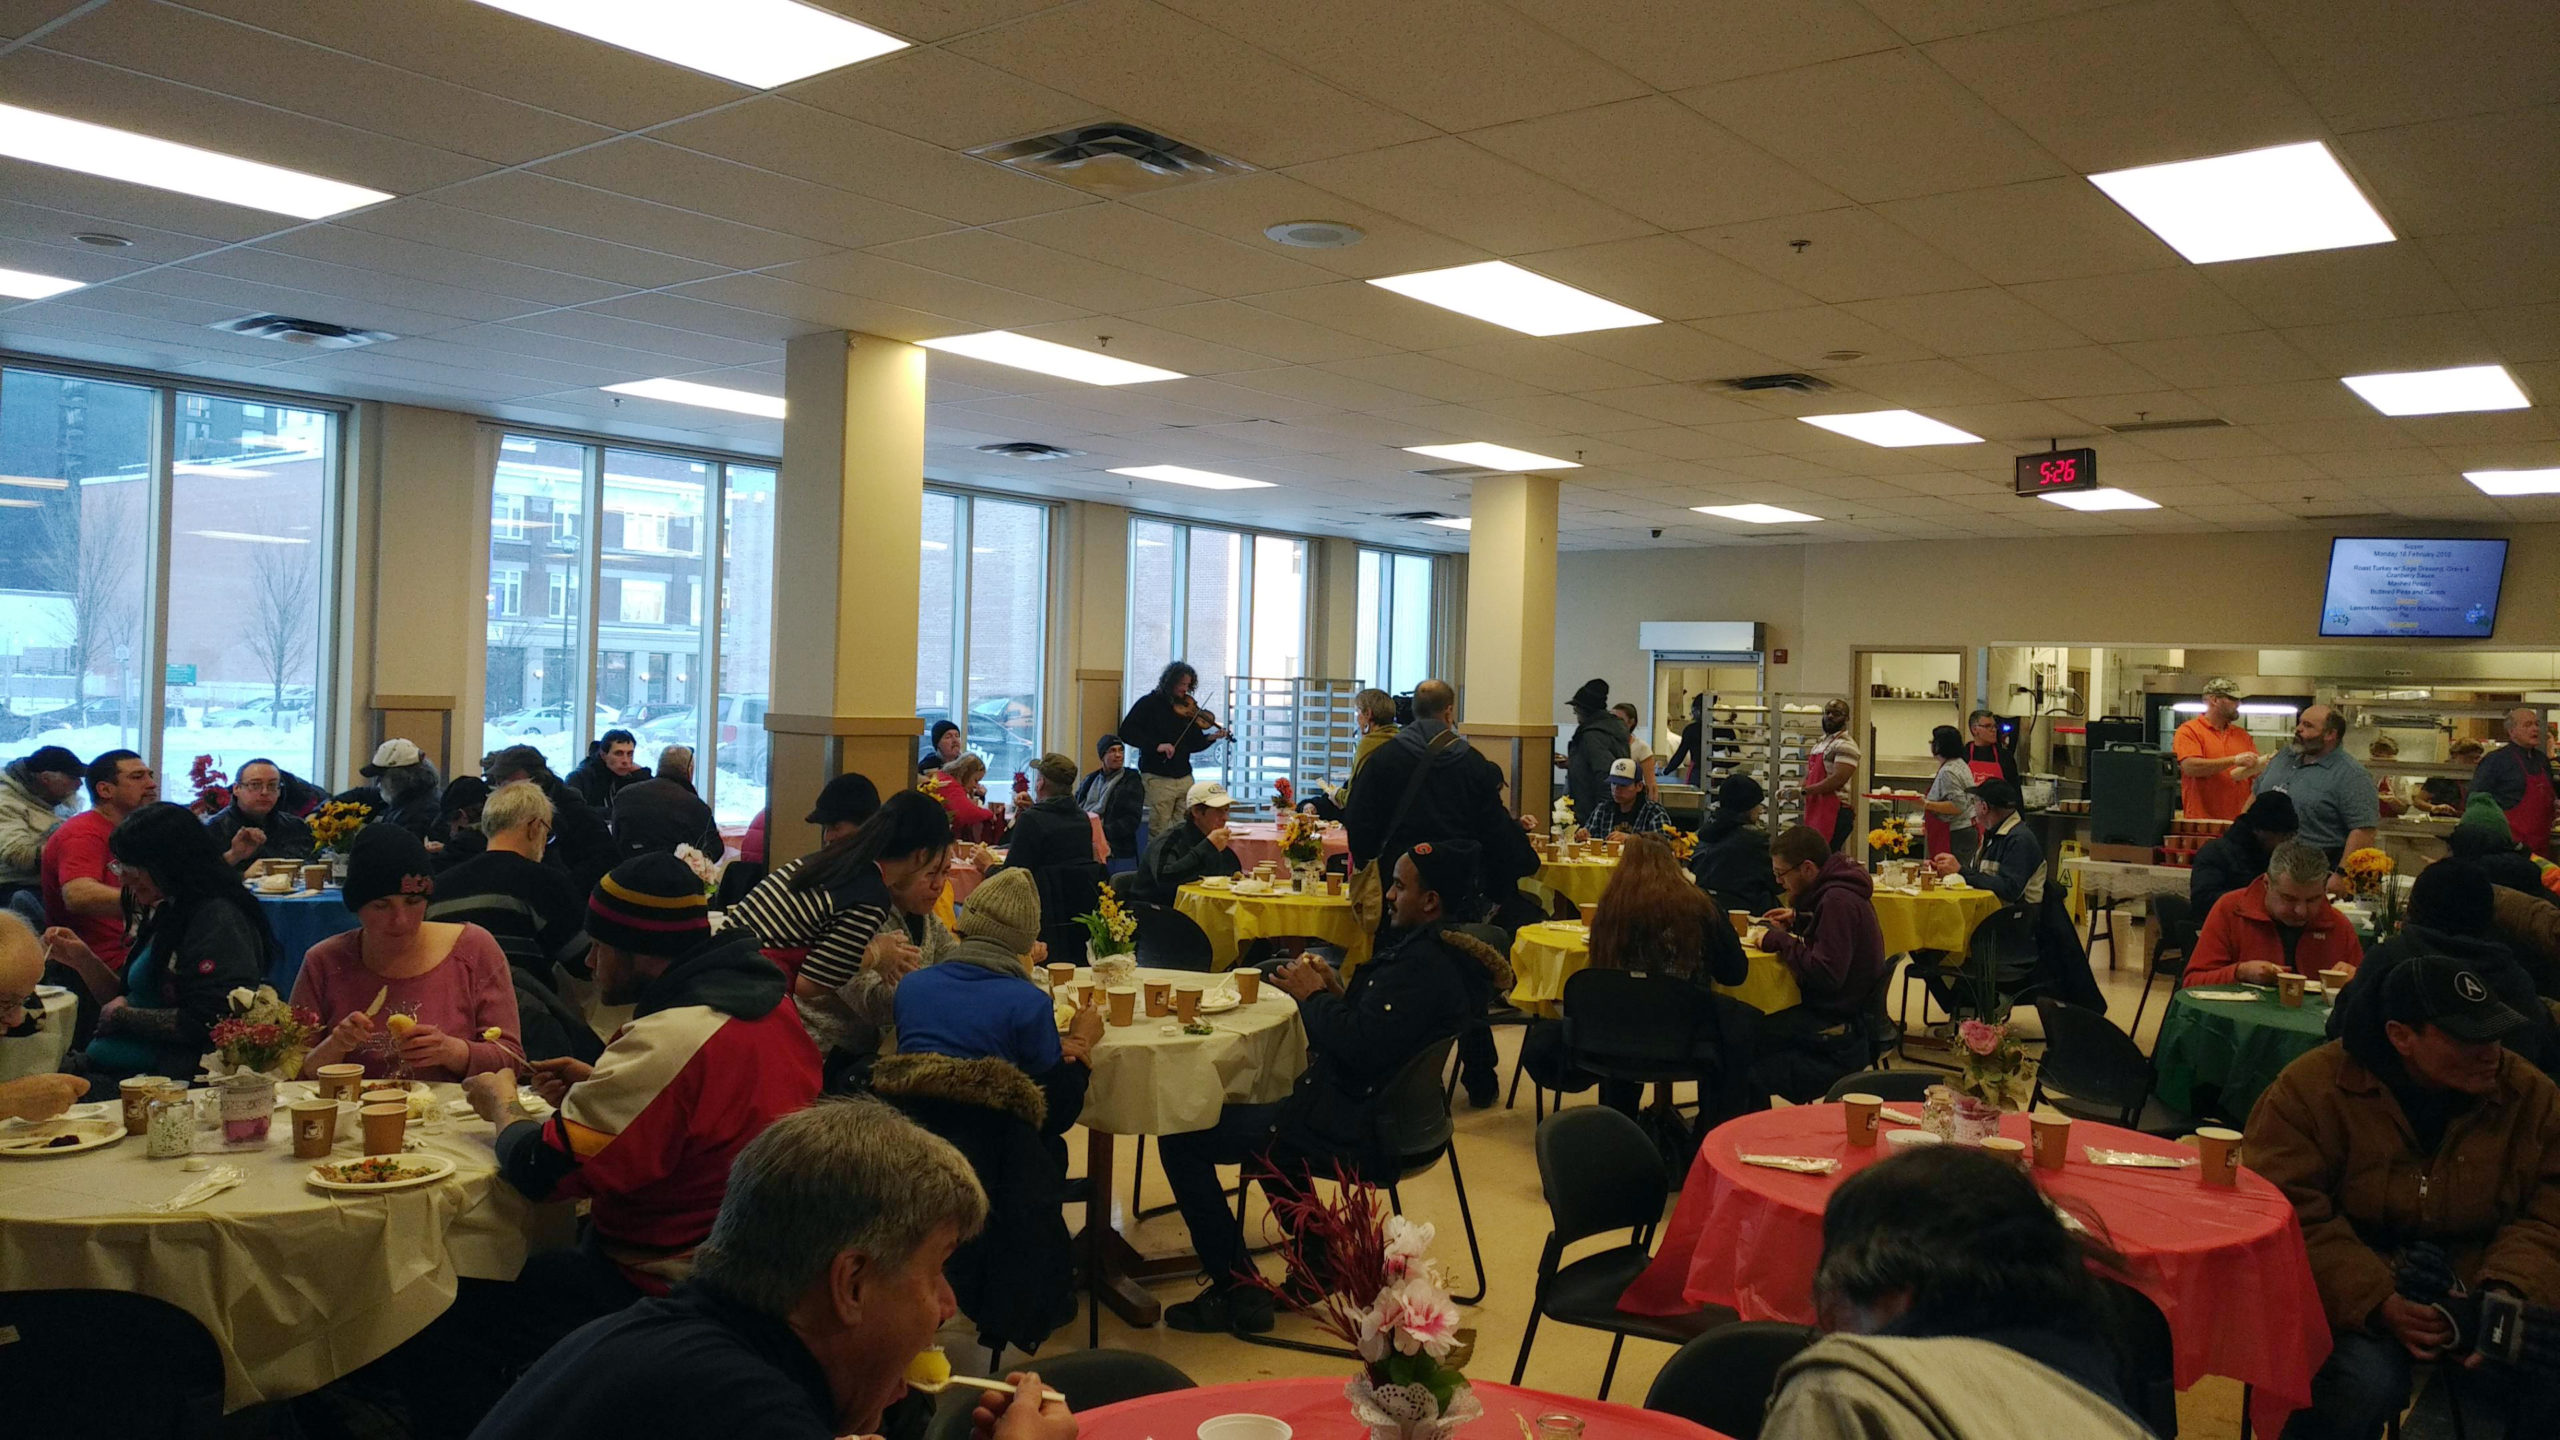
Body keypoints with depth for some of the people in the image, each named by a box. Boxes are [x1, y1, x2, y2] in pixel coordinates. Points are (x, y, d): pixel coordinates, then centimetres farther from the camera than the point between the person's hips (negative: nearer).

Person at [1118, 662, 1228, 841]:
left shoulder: (1188, 710, 11)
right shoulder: (1149, 703, -3)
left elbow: (1193, 745, 13)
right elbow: (1126, 732, -12)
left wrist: (1211, 738, -7)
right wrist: (1156, 745, -20)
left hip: (1184, 777, 5)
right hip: (1158, 778, -5)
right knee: (1159, 833, -4)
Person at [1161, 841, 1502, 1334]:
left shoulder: (1424, 963, -26)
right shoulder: (1447, 951, 8)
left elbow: (1361, 1046, -31)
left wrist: (1315, 996, -14)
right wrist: (1335, 993, 2)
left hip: (1353, 1134, -11)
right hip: (1382, 1113, 11)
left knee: (1182, 1139, -8)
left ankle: (1236, 1293, -1)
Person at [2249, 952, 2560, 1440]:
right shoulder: (2312, 1089, -9)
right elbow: (2292, 1216, -13)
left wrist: (2508, 1291, -16)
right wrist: (2379, 1303, -24)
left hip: (2477, 1286, 4)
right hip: (2354, 1290, -3)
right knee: (2366, 1381, -31)